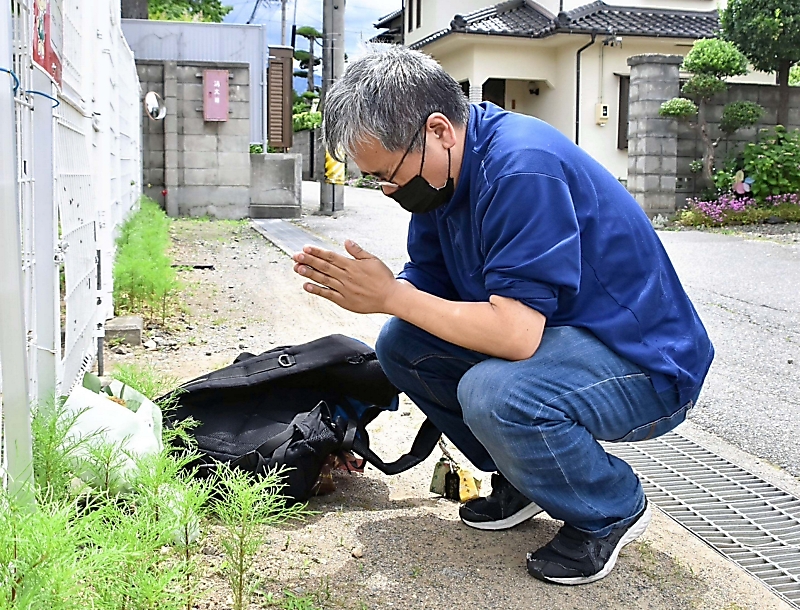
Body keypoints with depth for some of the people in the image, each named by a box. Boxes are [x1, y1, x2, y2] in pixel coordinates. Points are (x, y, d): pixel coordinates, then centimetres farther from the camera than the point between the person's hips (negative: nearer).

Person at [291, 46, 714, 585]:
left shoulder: (522, 168, -28)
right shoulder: (438, 170, 0)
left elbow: (515, 334, -33)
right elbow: (426, 285, 5)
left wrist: (391, 296, -24)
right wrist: (356, 291, -16)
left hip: (647, 362, -8)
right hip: (557, 335, 9)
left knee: (491, 393, -34)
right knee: (400, 344, -1)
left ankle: (614, 509, -4)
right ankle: (521, 479, 13)